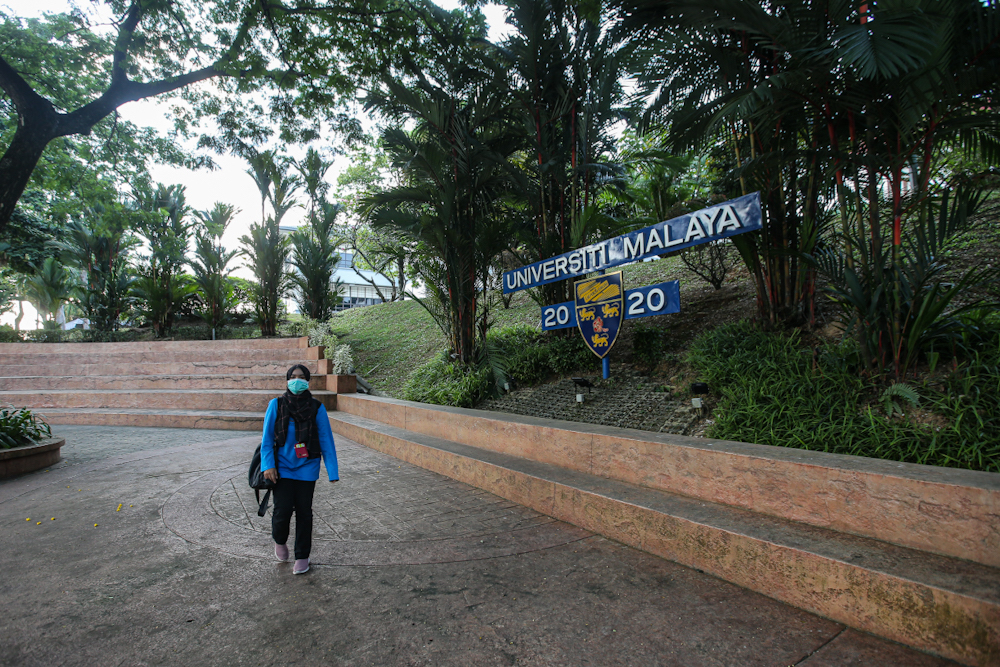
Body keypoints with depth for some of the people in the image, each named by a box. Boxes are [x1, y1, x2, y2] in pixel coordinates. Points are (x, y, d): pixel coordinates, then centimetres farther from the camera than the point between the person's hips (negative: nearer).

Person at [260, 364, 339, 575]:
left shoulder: (316, 408, -4)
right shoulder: (276, 405, -2)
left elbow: (326, 440, -2)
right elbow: (267, 438, 1)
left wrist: (332, 471, -5)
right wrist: (268, 465, -10)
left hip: (307, 468, 0)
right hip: (283, 468, 0)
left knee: (304, 512, 7)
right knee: (282, 510, -3)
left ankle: (302, 557, 25)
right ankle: (279, 541, 32)